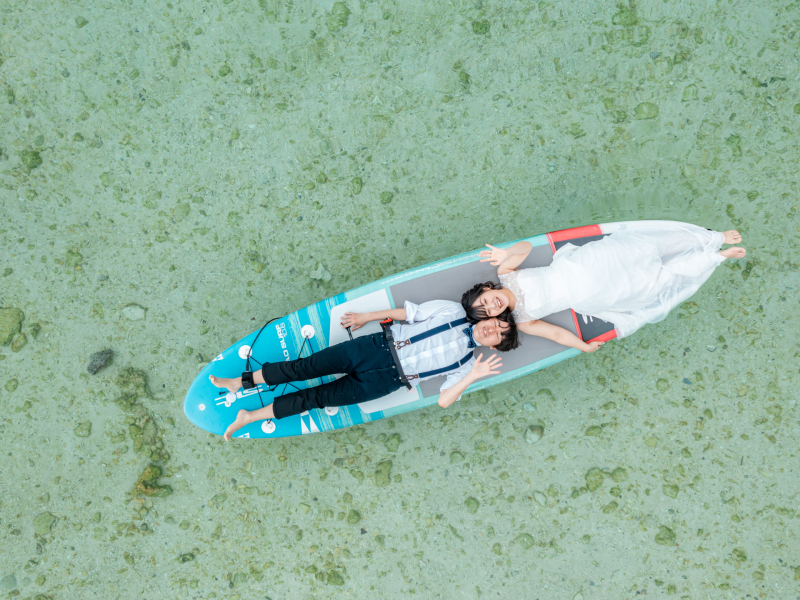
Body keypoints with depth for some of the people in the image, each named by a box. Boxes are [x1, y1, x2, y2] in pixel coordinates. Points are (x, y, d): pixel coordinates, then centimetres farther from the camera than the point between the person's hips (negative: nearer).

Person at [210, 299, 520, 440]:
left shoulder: (467, 362, 4)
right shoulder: (453, 311, 5)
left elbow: (444, 399, -2)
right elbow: (409, 312, 9)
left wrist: (474, 376, -17)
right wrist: (367, 317, 8)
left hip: (387, 380, -1)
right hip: (380, 346, 1)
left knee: (318, 397, -6)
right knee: (308, 366, -8)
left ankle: (250, 416, 2)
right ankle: (239, 381, 5)